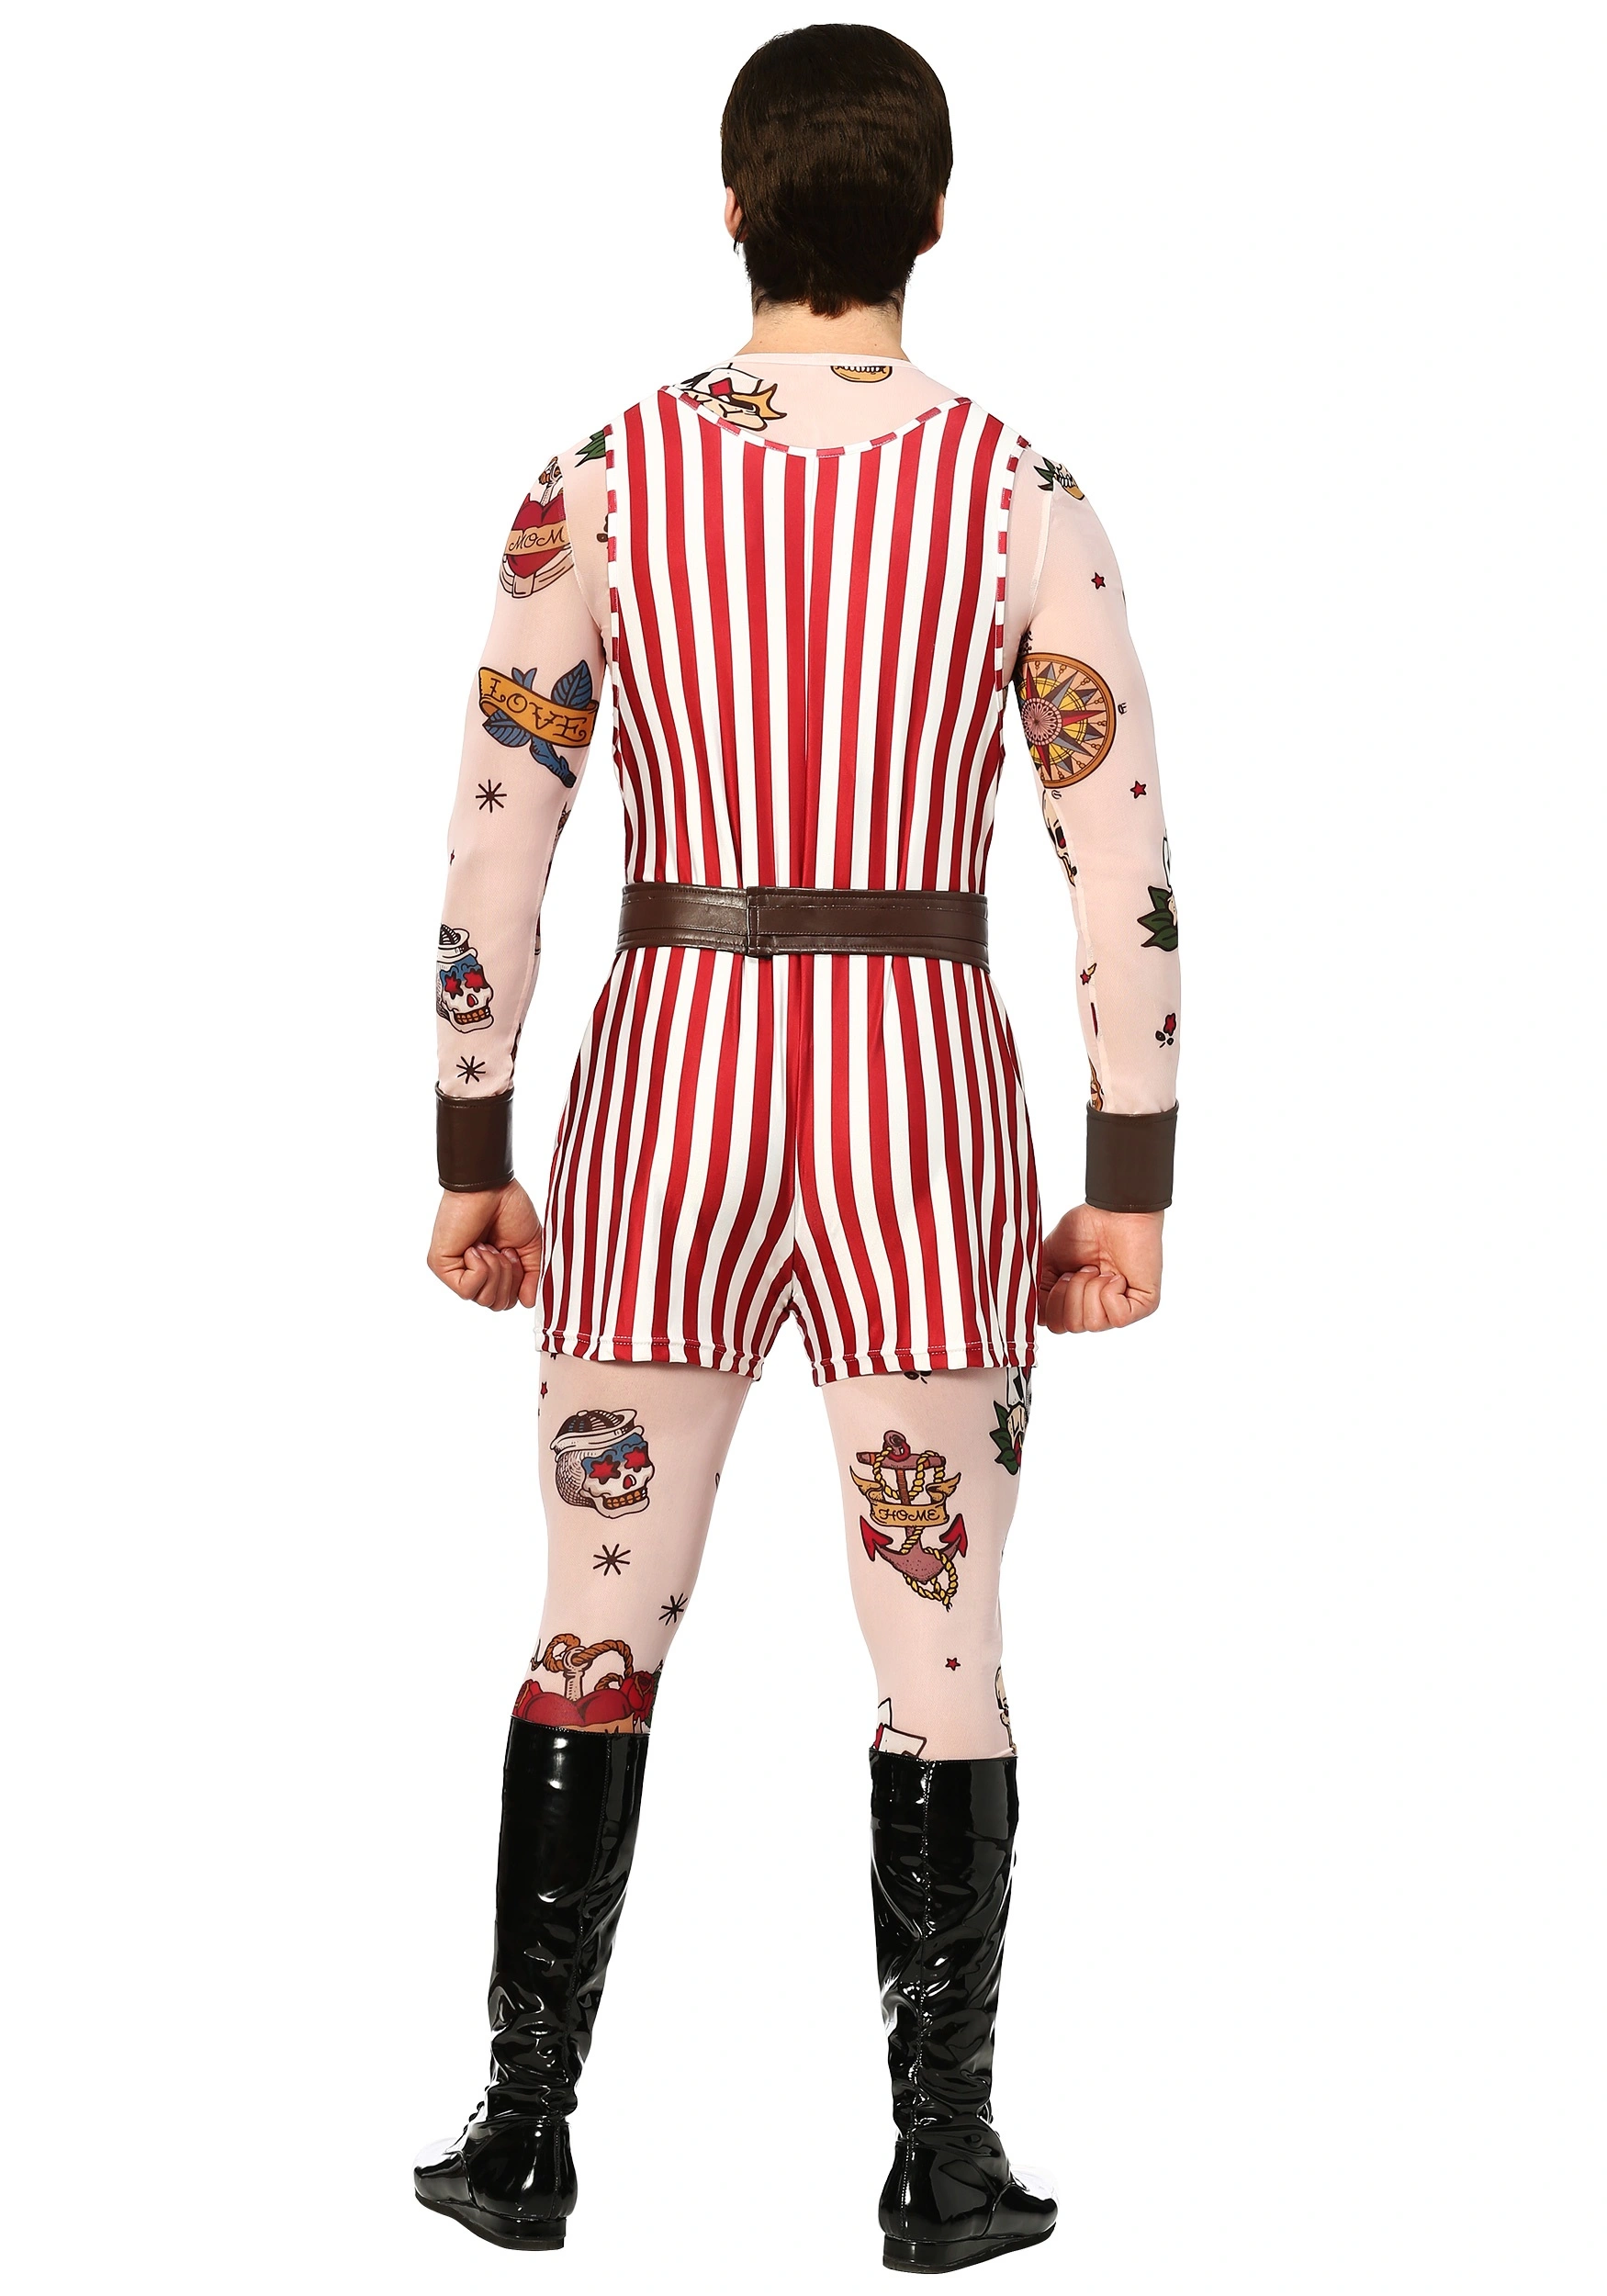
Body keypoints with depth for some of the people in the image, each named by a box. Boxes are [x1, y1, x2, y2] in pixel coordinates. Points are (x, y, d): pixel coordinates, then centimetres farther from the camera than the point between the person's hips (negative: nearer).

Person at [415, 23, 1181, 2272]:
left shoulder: (598, 483, -3)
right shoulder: (1022, 500, -5)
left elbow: (494, 849, -2)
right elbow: (1127, 869, -6)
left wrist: (469, 1163, 7)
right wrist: (1130, 1190, 2)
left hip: (664, 1090, 1)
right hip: (918, 1098, -1)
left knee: (597, 1628, 14)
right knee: (943, 1651, 9)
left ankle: (527, 2134, 18)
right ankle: (945, 2166, 14)